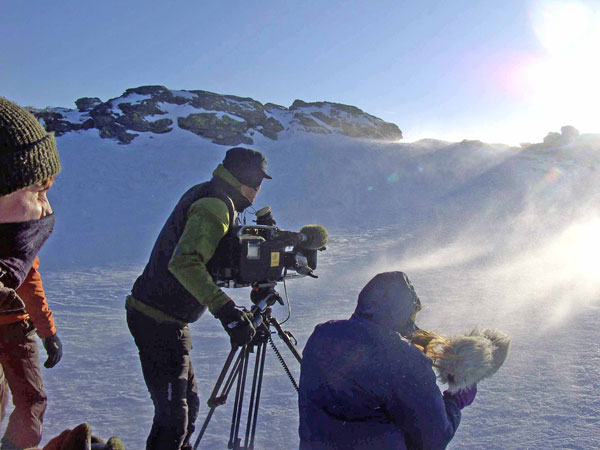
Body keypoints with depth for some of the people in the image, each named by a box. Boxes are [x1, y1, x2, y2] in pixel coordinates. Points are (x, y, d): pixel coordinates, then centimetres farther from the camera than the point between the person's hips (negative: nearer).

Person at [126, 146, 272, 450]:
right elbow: (184, 263, -33)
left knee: (187, 401, 20)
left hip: (152, 314, 10)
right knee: (173, 413, -5)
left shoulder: (206, 195, 11)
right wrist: (226, 310, -36)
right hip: (159, 322, -10)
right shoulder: (215, 205, -18)